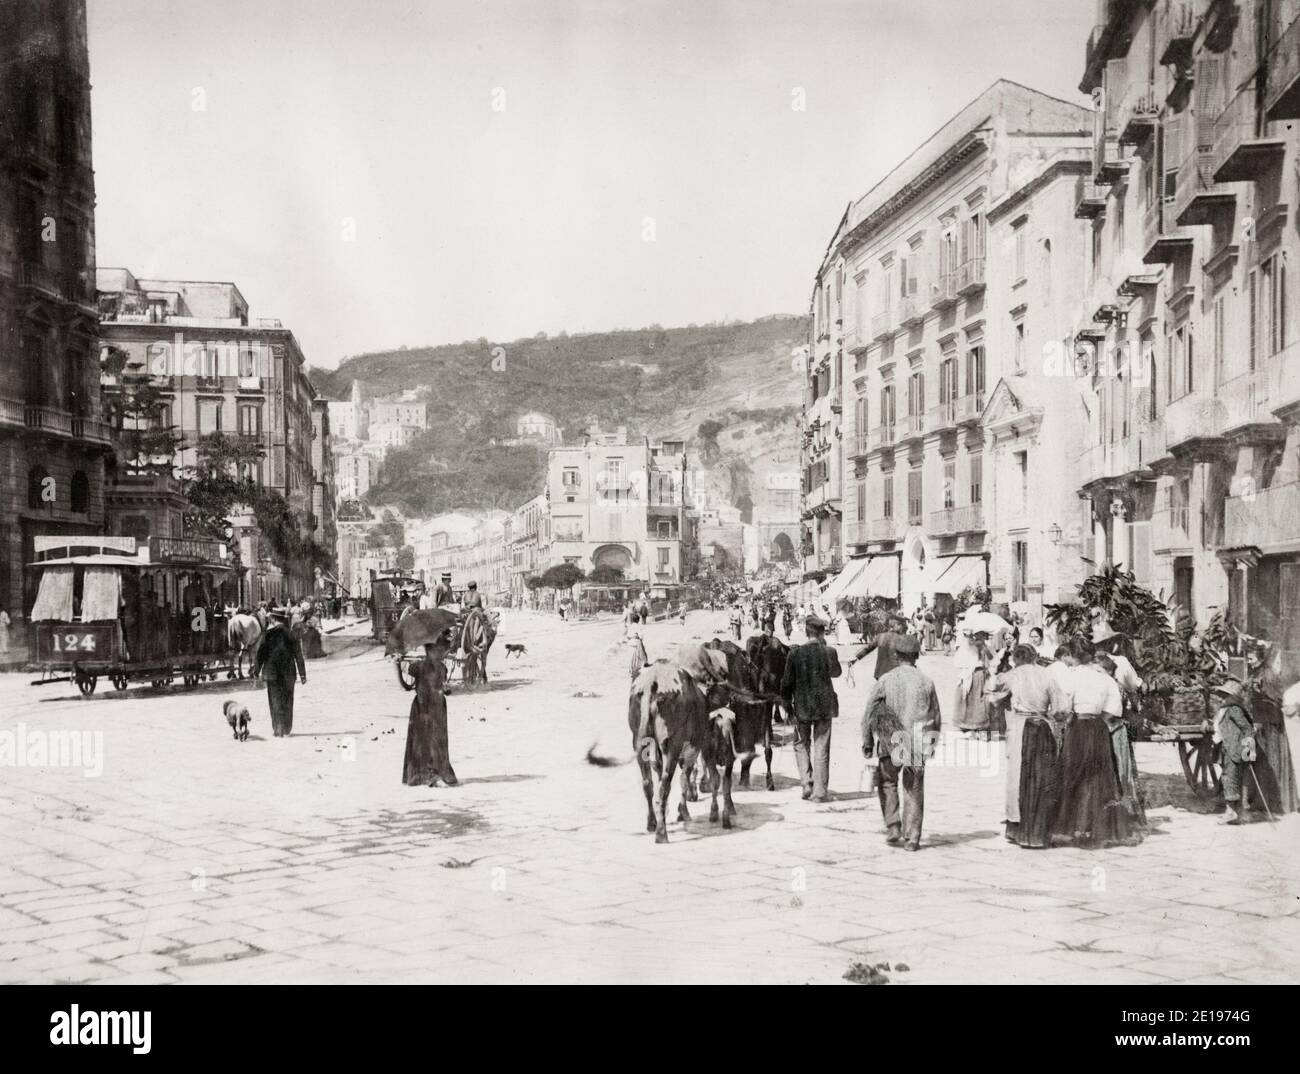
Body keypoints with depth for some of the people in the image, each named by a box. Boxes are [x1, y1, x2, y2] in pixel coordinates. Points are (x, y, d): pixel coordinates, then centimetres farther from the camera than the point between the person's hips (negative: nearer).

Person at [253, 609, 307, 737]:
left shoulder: (268, 634, -6)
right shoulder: (292, 635, 0)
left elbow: (261, 653, -5)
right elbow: (298, 656, 2)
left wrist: (256, 670, 6)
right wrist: (302, 674, 7)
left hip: (272, 672, -2)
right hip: (288, 673, 2)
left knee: (275, 702, 5)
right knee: (287, 702, 10)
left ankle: (278, 730, 1)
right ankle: (287, 730, 12)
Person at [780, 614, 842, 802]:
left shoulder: (795, 653, -9)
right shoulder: (829, 652, -8)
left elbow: (787, 681, -4)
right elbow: (836, 672, 12)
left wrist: (787, 702, 11)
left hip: (802, 706, 0)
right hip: (824, 706, 0)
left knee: (801, 744, 18)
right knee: (821, 749, 7)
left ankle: (807, 783, 6)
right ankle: (820, 791, 9)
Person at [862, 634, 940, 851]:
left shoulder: (885, 680, -5)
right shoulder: (926, 682, 1)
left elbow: (869, 714, -3)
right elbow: (936, 717, 9)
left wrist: (867, 743, 7)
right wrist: (930, 743, 23)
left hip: (891, 744, -1)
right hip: (918, 746, 1)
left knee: (888, 784, 18)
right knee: (914, 790, 9)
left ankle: (893, 828, 9)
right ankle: (912, 838, 7)